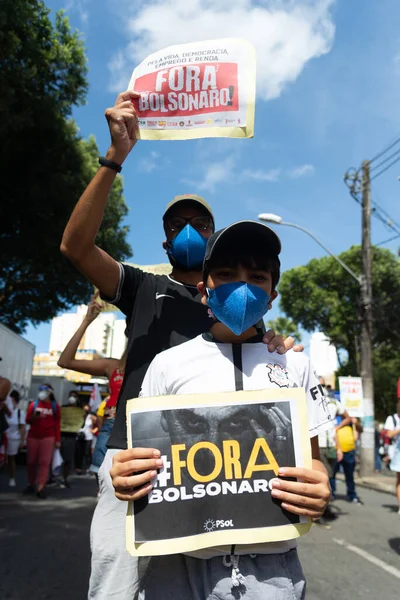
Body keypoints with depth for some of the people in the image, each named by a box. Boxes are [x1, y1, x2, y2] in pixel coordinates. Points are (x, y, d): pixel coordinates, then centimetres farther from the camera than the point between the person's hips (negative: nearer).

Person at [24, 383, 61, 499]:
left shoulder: (55, 406, 4)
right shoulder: (34, 404, 7)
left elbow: (57, 424, 4)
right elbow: (28, 420, 7)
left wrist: (57, 440, 0)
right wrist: (34, 416, -16)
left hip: (48, 437, -2)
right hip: (33, 436, 2)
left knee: (45, 462, -8)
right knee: (31, 462, 7)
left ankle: (41, 488, -8)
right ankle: (31, 485, 22)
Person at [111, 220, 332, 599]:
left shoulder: (295, 366, 1)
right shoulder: (167, 364, -1)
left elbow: (311, 459, 8)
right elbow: (142, 462, 6)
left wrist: (318, 490, -14)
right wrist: (127, 479, -15)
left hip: (269, 569, 1)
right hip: (178, 563, 0)